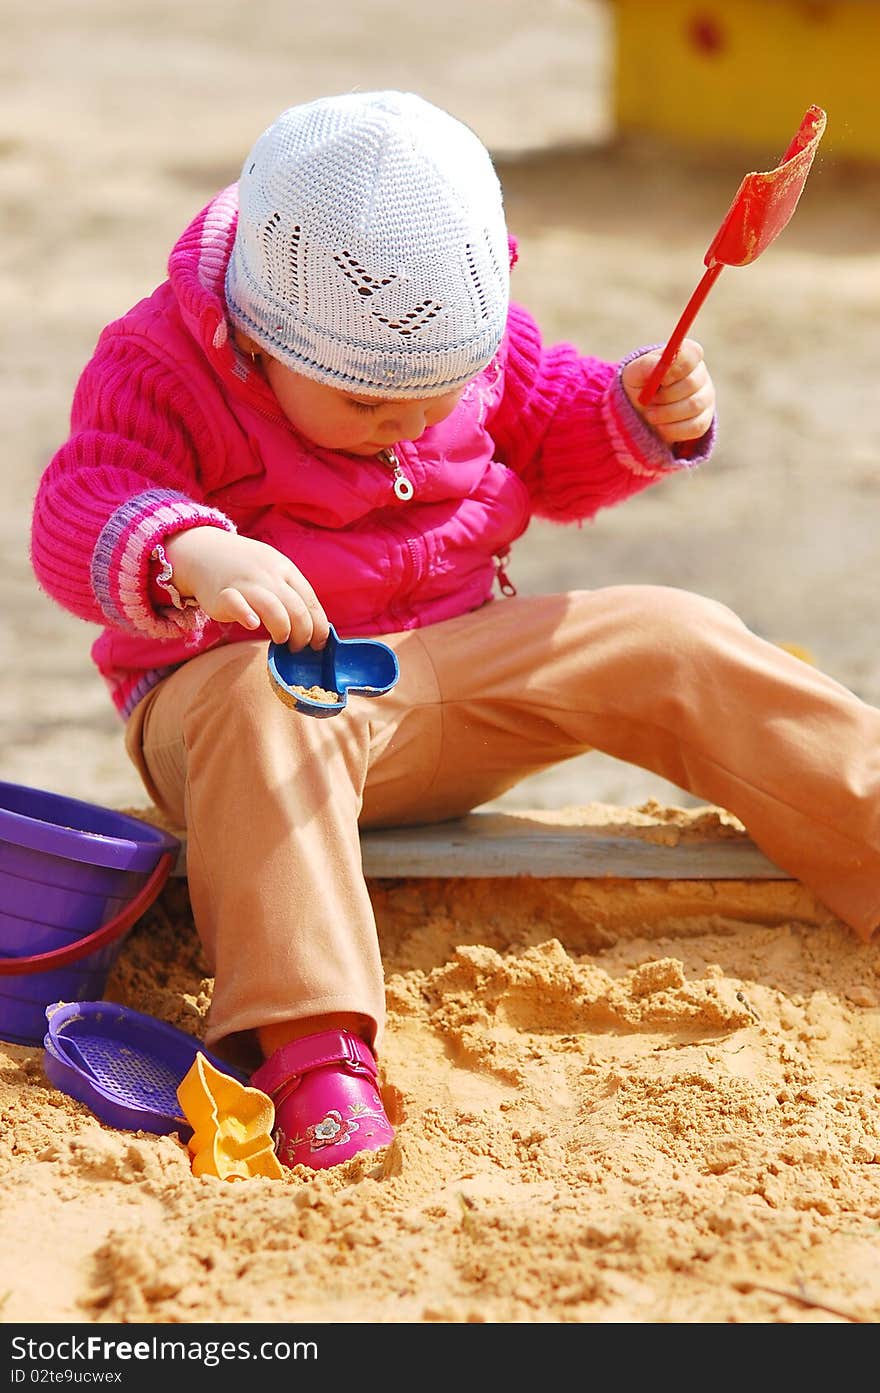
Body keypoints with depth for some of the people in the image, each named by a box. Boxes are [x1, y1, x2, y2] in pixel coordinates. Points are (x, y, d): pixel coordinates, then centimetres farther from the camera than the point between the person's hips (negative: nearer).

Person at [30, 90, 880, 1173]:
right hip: (242, 673, -5)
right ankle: (306, 1037, -55)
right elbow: (78, 521, -27)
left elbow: (554, 449, 18)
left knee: (671, 641, -9)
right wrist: (189, 554, -49)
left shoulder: (473, 338, 3)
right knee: (264, 709, -42)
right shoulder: (159, 370, -15)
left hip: (458, 663, 6)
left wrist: (645, 416, -5)